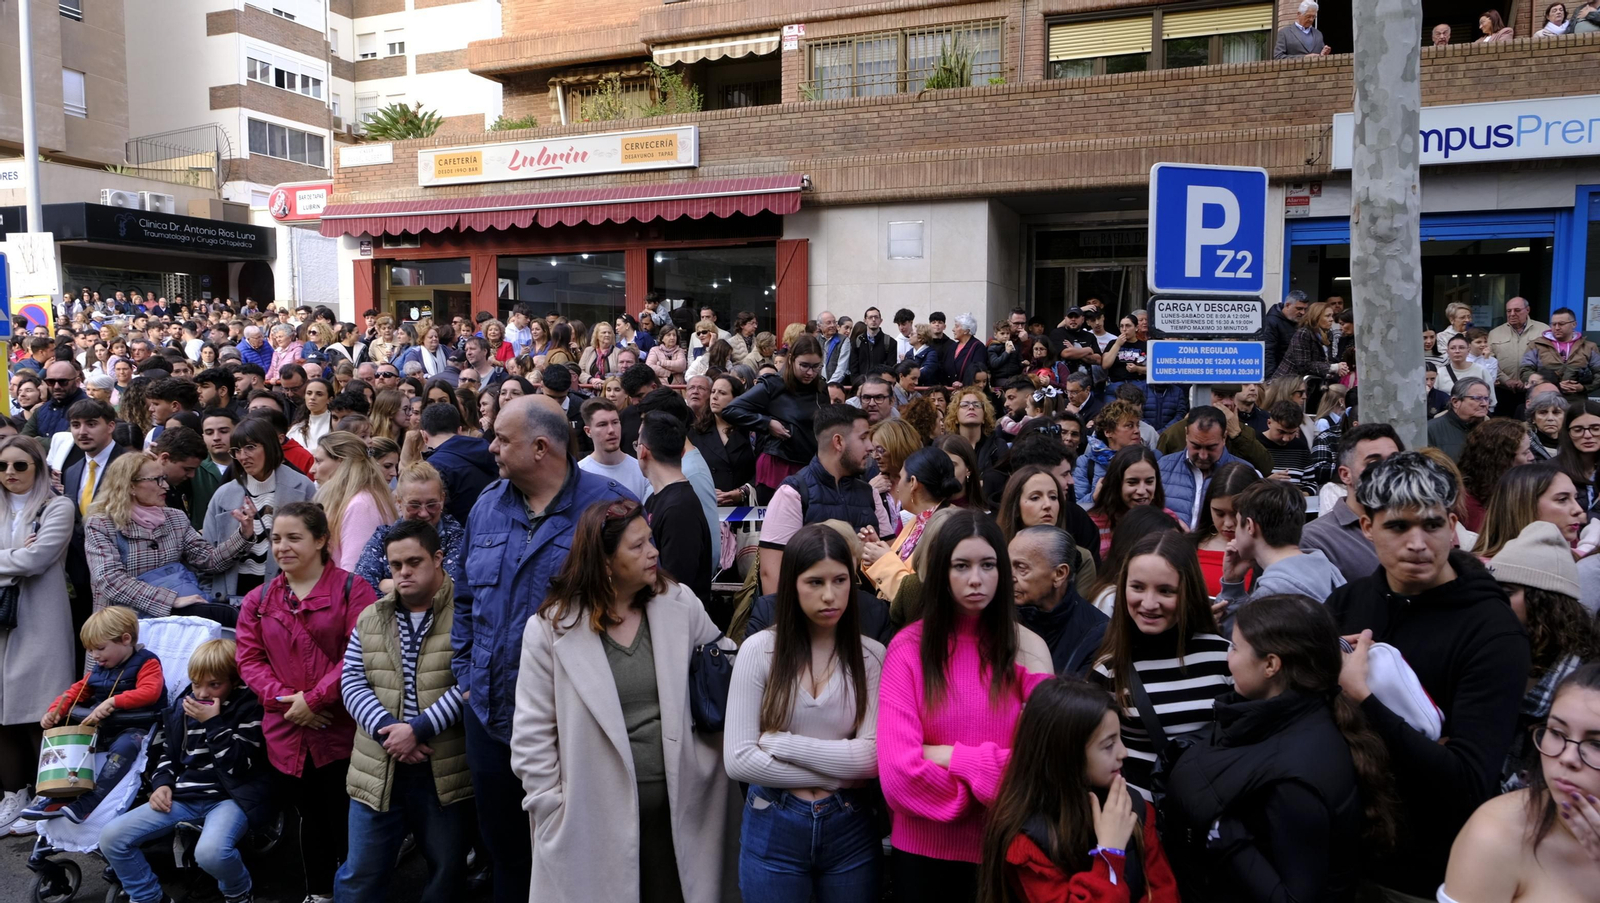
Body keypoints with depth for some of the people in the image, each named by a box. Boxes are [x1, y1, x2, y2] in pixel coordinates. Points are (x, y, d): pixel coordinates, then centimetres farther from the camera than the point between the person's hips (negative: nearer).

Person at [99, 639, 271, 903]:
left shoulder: (249, 707, -7)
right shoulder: (183, 706, 10)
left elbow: (238, 766, -16)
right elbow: (167, 753, 23)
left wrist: (214, 723, -17)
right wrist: (162, 783, 3)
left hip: (229, 797, -6)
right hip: (183, 796, 7)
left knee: (210, 852, -36)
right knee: (112, 838, -8)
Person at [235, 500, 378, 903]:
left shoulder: (352, 589, -6)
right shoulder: (259, 599, 10)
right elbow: (249, 659, 5)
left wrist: (314, 698, -15)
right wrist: (283, 698, -10)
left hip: (341, 729, -4)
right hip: (287, 733, 4)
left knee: (346, 820, 1)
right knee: (311, 818, 17)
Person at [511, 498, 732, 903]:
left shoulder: (680, 605, -1)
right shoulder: (551, 629, -7)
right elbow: (532, 735, -4)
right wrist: (552, 814, -5)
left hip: (677, 807, 2)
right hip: (594, 819, -2)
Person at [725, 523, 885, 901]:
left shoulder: (871, 656, -4)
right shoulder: (759, 650, -8)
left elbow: (873, 756, -12)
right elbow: (738, 759, -12)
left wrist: (782, 743, -15)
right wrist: (838, 774, -11)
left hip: (850, 830, 1)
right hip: (772, 830, -1)